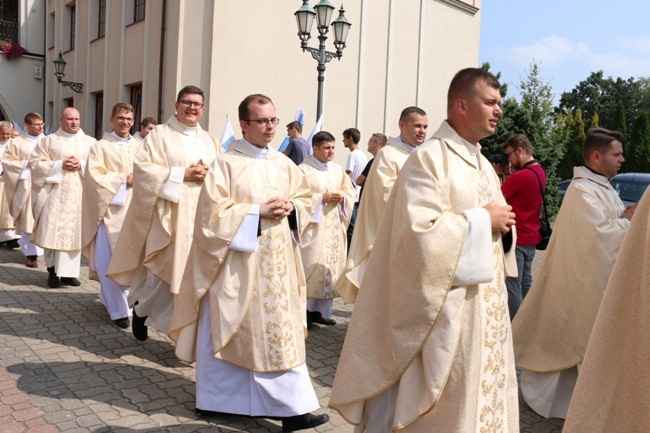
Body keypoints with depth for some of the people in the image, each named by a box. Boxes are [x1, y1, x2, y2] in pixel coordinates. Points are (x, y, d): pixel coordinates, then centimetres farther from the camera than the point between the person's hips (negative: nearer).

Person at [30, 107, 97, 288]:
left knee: (74, 232, -1)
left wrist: (81, 165, -11)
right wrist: (59, 165, -10)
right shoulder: (48, 141, 10)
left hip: (79, 195, 1)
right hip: (55, 194, -1)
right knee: (53, 232, -5)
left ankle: (69, 272, 4)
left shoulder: (91, 142, 13)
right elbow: (35, 163, 2)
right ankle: (53, 271, 5)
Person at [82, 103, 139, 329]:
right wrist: (122, 179, -14)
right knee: (111, 260, -6)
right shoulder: (101, 146, 1)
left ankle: (109, 298, 25)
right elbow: (95, 176, -8)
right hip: (111, 209, -4)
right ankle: (118, 309, 0)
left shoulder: (139, 146, 15)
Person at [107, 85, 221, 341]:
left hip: (201, 216, 4)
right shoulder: (160, 134, 2)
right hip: (169, 214, -4)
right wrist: (181, 174, -14)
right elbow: (142, 168, -8)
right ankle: (141, 308, 23)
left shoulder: (210, 141, 16)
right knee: (163, 267, -3)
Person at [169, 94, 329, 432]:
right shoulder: (226, 164, -7)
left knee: (281, 332, 6)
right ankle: (216, 398, 21)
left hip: (277, 262, 6)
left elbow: (304, 198, 16)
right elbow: (213, 212, -12)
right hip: (237, 262, -5)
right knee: (230, 330, 5)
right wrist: (258, 211, -17)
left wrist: (289, 208, -6)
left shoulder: (284, 164, 10)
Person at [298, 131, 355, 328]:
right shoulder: (303, 169, -7)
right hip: (313, 227, -6)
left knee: (329, 267, 8)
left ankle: (320, 310, 17)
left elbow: (350, 190, 16)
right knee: (310, 267, -8)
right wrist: (322, 198, -18)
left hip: (334, 227, 6)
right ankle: (304, 312, 1)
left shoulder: (338, 169, 12)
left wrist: (342, 197, -6)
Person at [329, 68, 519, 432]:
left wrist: (502, 224, -3)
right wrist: (481, 220, -16)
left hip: (485, 307, 9)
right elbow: (421, 232, -24)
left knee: (480, 394, 16)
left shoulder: (484, 165, 14)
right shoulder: (429, 159, -13)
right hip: (446, 310, -8)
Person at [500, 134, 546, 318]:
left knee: (512, 284, -3)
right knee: (525, 281, 18)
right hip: (531, 237, 10)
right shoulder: (539, 171, 8)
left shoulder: (521, 176, -22)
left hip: (517, 238, -10)